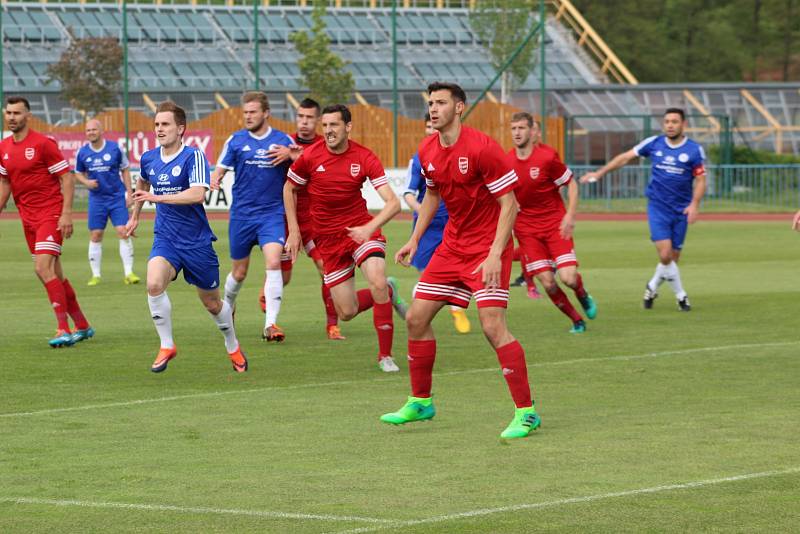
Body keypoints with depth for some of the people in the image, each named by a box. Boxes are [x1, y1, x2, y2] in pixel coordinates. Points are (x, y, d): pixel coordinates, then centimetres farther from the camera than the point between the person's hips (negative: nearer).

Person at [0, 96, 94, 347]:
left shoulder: (43, 143, -12)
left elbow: (67, 177, -11)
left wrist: (66, 214, -18)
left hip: (51, 213, -7)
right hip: (28, 218, 7)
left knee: (43, 268, -20)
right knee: (54, 274, 10)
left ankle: (64, 330, -18)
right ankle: (82, 326, 22)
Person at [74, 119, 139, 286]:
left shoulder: (114, 148, -5)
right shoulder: (82, 152, 0)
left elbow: (125, 170, 4)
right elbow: (78, 173, 13)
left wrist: (129, 192, -1)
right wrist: (87, 182, -9)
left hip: (117, 197, -2)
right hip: (96, 199, 2)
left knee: (123, 232, -10)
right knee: (95, 236, 0)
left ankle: (129, 273, -7)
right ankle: (96, 275, 9)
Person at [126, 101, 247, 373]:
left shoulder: (193, 156, -14)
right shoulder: (148, 159, 3)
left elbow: (198, 194, -29)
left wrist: (157, 197, -29)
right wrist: (135, 216, 32)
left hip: (197, 241, -3)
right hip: (165, 239, 3)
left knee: (212, 304, 10)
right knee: (154, 283, -26)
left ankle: (233, 346, 38)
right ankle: (167, 346, -12)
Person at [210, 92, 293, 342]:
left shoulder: (283, 141, 0)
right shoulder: (236, 140, 2)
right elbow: (220, 169, 5)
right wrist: (214, 179, -19)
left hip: (272, 214, -1)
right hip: (241, 215, 1)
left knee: (274, 263, -21)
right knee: (239, 272, 11)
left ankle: (270, 324, -22)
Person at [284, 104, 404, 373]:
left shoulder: (365, 158, -12)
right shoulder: (310, 156, -8)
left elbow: (393, 203, -17)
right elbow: (289, 188, 10)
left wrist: (369, 228, -33)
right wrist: (294, 231, 4)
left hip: (360, 228, -2)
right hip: (328, 237, 2)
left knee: (378, 284, -27)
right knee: (346, 312, 0)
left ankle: (385, 355, -11)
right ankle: (388, 294, 34)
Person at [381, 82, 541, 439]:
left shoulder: (482, 148, -19)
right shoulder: (427, 151, 3)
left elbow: (509, 204, -18)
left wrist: (495, 253, -25)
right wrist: (415, 240, 16)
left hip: (488, 248, -8)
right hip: (452, 246, 8)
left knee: (493, 326, -19)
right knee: (416, 318, 7)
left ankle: (526, 413, -12)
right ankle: (420, 403, 23)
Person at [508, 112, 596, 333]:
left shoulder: (547, 157, -14)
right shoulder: (507, 162, -3)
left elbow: (571, 184, -4)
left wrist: (570, 217, -13)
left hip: (555, 223, -3)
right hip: (527, 229, 3)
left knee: (568, 278, -14)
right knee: (548, 284, -7)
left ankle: (583, 295, 23)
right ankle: (577, 321, 16)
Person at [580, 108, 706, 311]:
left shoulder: (694, 150, -4)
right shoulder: (654, 143, 0)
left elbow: (700, 180, -1)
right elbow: (625, 157, 8)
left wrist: (695, 204, -16)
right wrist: (600, 173, 6)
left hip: (681, 210, 1)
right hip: (657, 207, -1)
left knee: (673, 258, 4)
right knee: (665, 255, -15)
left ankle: (652, 287, 31)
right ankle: (681, 295, 3)